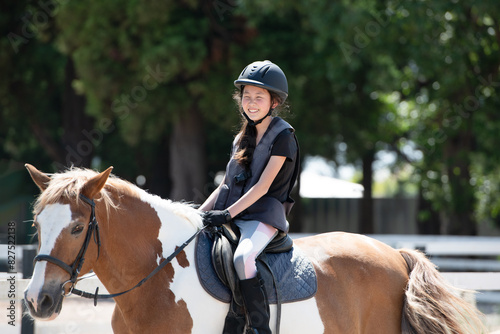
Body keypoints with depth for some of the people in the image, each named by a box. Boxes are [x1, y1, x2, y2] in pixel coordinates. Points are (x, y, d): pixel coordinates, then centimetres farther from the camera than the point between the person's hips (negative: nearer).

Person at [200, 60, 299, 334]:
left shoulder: (282, 136, -4)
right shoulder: (243, 138, 19)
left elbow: (263, 186, -13)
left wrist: (228, 213, -20)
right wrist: (199, 214, 8)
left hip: (263, 216, -8)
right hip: (234, 217, 8)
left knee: (242, 257, -36)